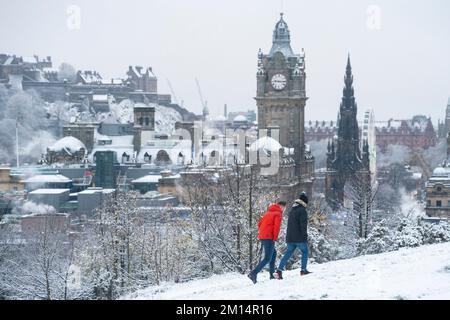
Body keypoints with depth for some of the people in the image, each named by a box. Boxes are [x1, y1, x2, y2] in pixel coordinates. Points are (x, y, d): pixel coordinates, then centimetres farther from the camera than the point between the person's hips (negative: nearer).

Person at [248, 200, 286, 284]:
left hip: (262, 236, 9)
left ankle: (272, 274, 21)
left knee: (273, 253, 23)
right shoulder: (278, 213, -3)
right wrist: (275, 238, -11)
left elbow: (260, 223, 20)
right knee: (267, 258, -10)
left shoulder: (268, 212, 22)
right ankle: (253, 273, -24)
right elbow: (277, 226, -15)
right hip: (269, 238, -9)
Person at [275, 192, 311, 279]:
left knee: (288, 253, 8)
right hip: (299, 237, -7)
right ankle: (303, 270, 3)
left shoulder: (292, 210, 17)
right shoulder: (302, 210, -10)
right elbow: (303, 224, -17)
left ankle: (279, 270, -4)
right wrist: (305, 236, -14)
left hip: (290, 237, 7)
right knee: (304, 252, 7)